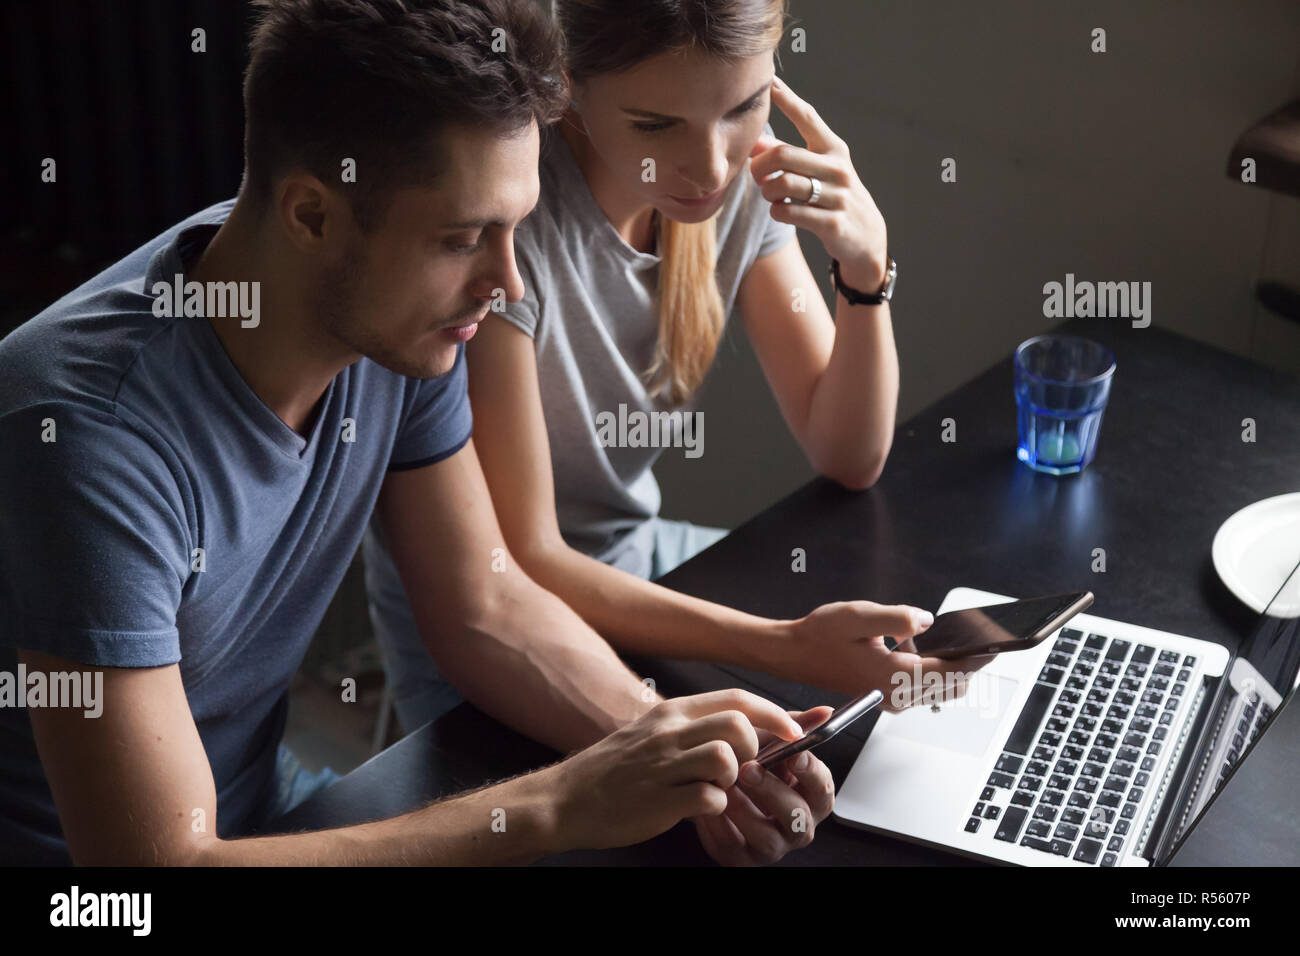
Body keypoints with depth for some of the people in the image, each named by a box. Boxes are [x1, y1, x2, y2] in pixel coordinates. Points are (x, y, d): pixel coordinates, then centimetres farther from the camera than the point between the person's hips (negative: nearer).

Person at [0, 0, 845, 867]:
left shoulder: (399, 312, -11)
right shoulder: (86, 430, -31)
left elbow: (484, 607, -1)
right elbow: (153, 861, -32)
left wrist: (668, 743, -18)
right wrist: (561, 803, -31)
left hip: (261, 805, 6)